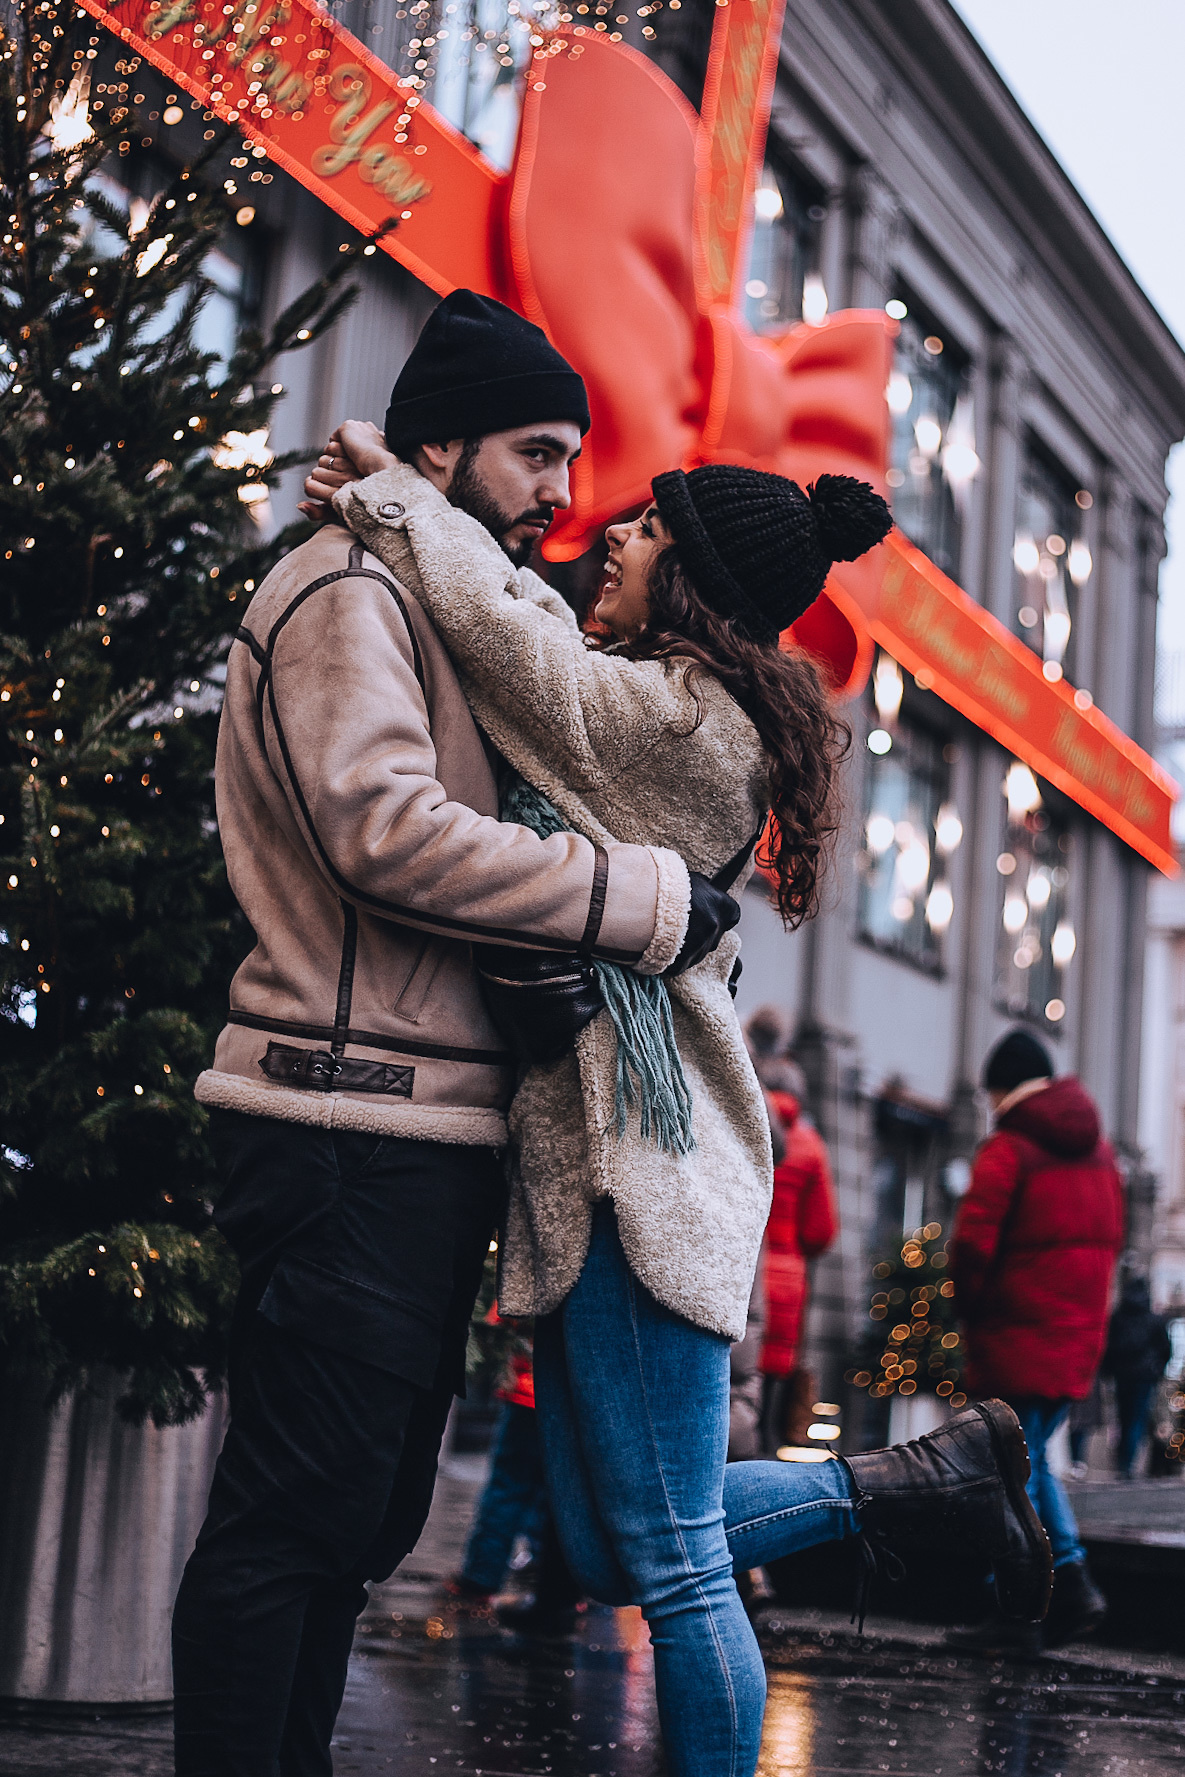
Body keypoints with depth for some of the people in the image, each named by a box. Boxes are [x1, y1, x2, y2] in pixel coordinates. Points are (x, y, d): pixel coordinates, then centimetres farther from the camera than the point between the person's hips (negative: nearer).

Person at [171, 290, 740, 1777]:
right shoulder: (345, 588, -6)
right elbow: (390, 832, -20)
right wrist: (652, 900, -16)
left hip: (424, 1134, 10)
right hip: (352, 1121, -10)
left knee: (359, 1520, 13)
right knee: (295, 1515, -8)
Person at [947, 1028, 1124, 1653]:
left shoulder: (1007, 1149, -11)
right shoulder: (1098, 1149, 13)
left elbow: (972, 1244, -17)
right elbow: (1110, 1239, 17)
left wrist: (973, 1315, -1)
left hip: (1018, 1340, -7)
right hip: (1080, 1338, 7)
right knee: (1031, 1456, 19)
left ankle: (1015, 1611, 1)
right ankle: (1071, 1580, 7)